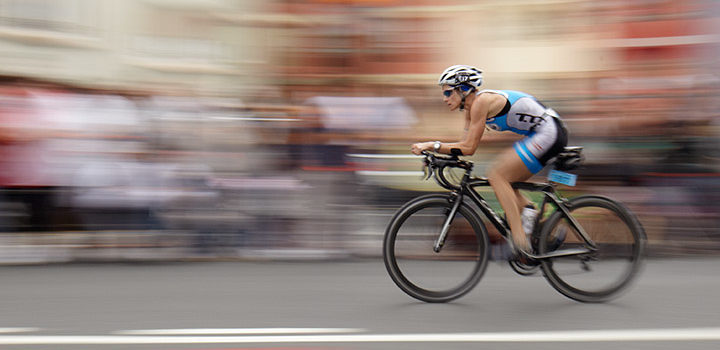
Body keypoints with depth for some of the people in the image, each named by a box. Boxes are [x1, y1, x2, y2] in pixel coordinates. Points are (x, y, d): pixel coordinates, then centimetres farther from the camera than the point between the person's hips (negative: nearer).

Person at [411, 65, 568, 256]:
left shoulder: (481, 101, -17)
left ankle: (520, 240, -17)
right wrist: (435, 154, 1)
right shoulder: (471, 107, 12)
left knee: (497, 176, -13)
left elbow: (469, 147, -19)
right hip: (545, 134, 10)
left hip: (548, 133, -10)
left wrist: (431, 145, -17)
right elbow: (465, 144, 12)